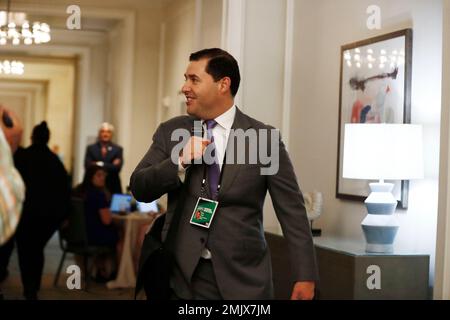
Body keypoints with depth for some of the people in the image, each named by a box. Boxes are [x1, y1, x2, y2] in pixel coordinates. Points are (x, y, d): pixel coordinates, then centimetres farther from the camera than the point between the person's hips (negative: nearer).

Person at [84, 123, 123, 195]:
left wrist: (101, 165, -8)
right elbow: (87, 165, -4)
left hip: (112, 187, 0)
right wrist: (110, 166, -10)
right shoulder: (90, 148, 9)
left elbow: (117, 167, -4)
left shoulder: (118, 149, 7)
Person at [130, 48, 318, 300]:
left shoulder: (265, 138, -3)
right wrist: (179, 162, -15)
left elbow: (292, 211, -3)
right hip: (181, 276, 2)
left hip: (242, 279, -2)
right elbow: (139, 189, 2)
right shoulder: (170, 132, 4)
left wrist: (305, 275, -6)